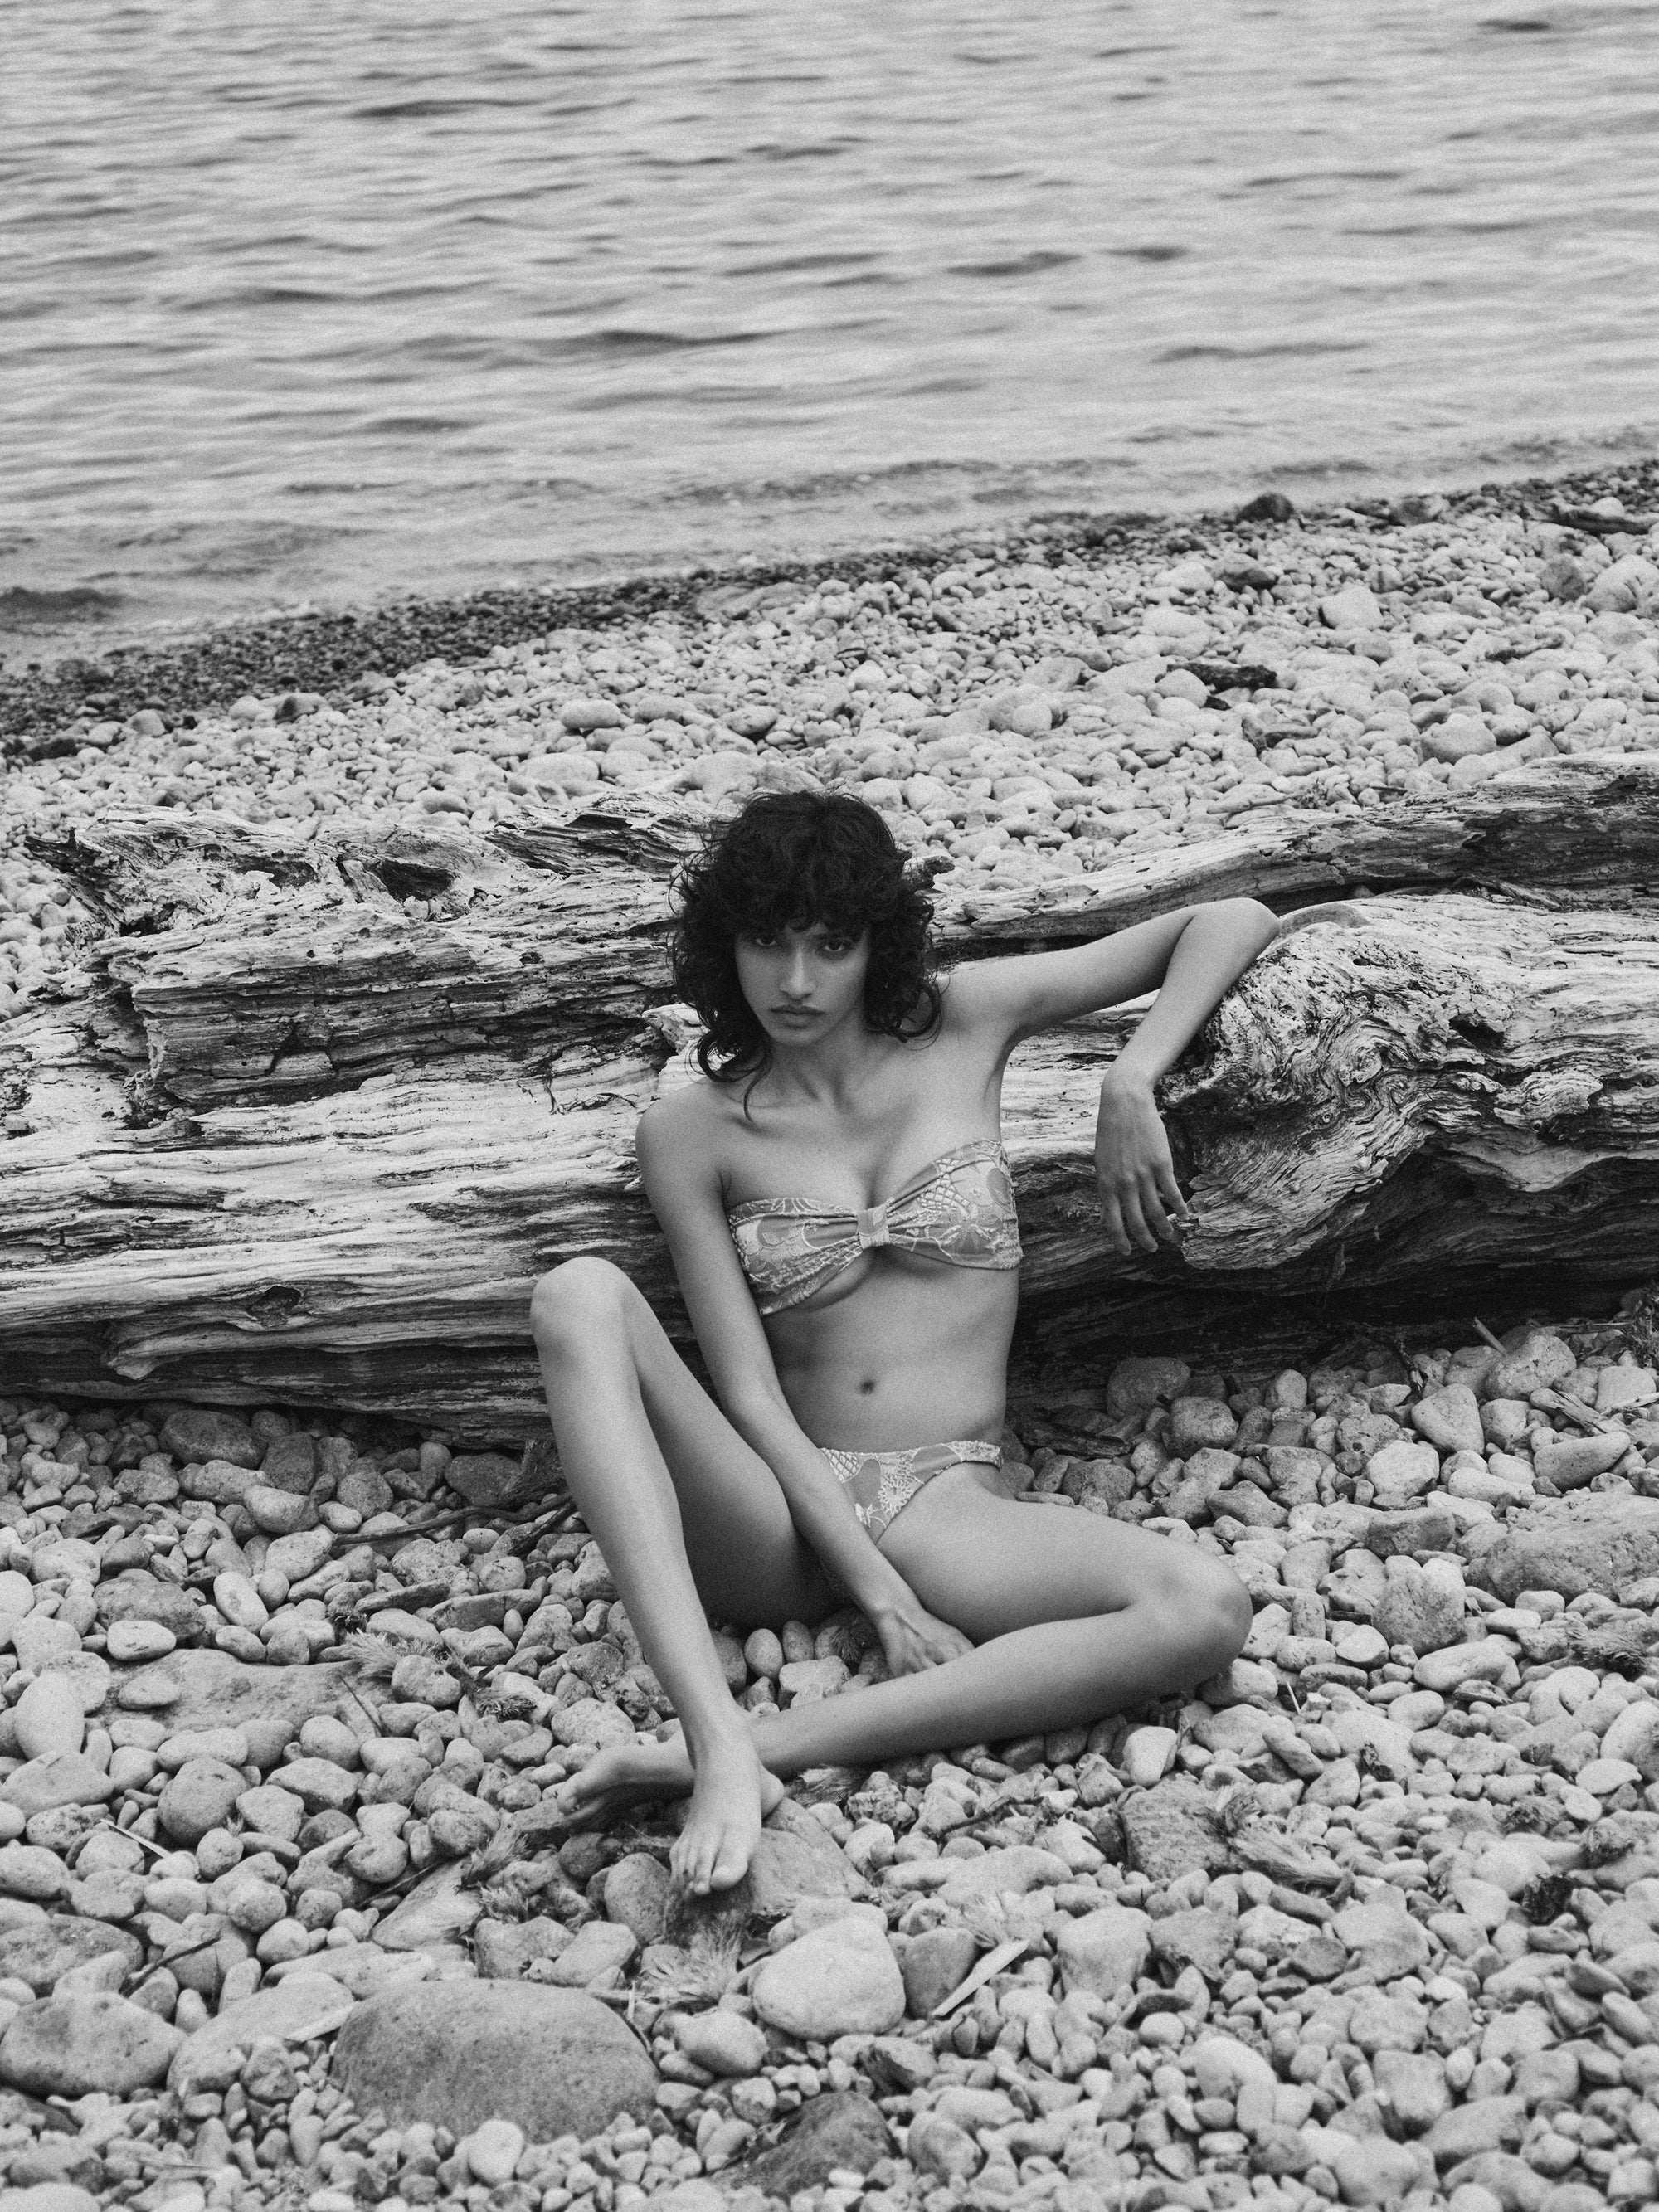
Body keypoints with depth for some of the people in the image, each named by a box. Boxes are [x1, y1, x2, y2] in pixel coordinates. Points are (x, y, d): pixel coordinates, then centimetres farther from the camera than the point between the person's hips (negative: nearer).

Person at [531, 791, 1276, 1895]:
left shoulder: (964, 1024, 8)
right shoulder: (691, 1134, 5)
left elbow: (1233, 922, 12)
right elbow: (748, 1393, -3)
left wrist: (1129, 1087, -4)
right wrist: (878, 1593, -15)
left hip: (951, 1503, 0)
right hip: (781, 1518, 0)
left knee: (1206, 1612, -30)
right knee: (582, 1297, -28)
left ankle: (773, 1745, -34)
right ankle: (720, 1738, -41)